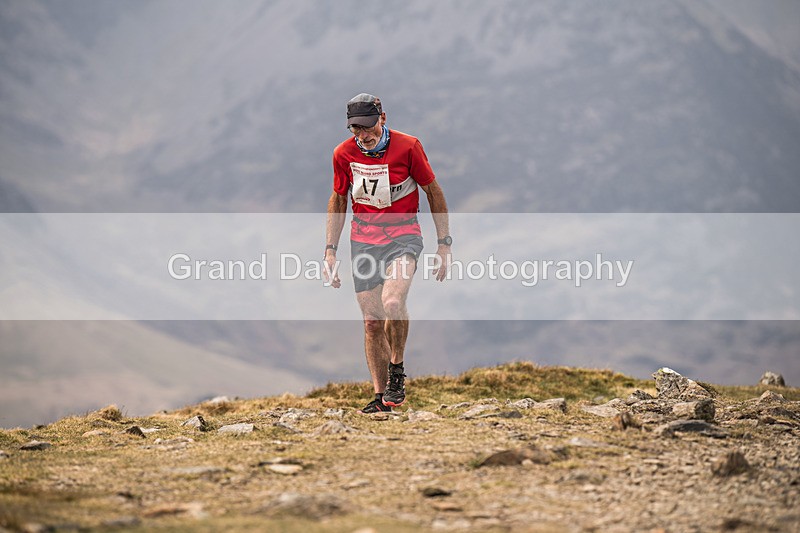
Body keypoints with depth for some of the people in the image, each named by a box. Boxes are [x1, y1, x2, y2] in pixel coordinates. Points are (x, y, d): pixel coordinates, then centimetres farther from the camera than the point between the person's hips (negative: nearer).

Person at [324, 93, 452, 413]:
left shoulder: (407, 146, -11)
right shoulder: (344, 154, -3)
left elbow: (433, 192, 0)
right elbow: (338, 201, 12)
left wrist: (444, 244, -1)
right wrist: (330, 251, 8)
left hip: (403, 236, -3)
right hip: (363, 240, 3)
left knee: (393, 303, -27)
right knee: (372, 320, 0)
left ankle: (396, 368, -5)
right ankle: (380, 396, 10)